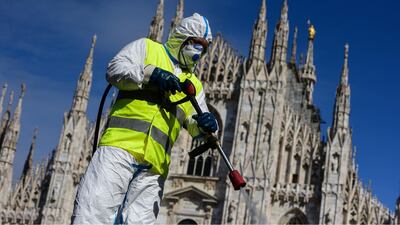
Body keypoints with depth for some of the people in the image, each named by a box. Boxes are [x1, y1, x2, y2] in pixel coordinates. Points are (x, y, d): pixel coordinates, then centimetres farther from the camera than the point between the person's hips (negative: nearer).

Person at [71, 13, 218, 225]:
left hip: (154, 167, 4)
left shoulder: (193, 84, 28)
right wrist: (152, 74, -13)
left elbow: (192, 123, 17)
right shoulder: (147, 47, 17)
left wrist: (203, 123, -7)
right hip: (121, 145, -4)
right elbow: (115, 69, 1)